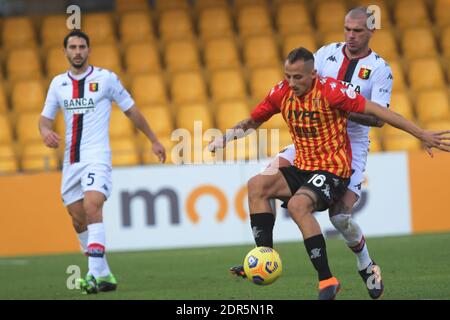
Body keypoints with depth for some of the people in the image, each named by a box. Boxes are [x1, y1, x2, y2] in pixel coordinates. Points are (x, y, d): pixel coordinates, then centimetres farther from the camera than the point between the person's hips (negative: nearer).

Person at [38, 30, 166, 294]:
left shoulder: (106, 78, -1)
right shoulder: (58, 83, 11)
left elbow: (131, 110, 8)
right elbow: (46, 117, 15)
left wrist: (154, 141, 12)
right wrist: (46, 131, -10)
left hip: (97, 157, -5)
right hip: (71, 160, 5)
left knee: (92, 207, -24)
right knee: (79, 220, 6)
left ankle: (97, 274, -29)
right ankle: (104, 275, 19)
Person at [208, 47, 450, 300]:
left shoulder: (330, 90, -17)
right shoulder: (281, 93, 1)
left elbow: (376, 111, -16)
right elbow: (253, 121, 16)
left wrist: (422, 134, -16)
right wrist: (226, 137, -3)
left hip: (333, 172, -7)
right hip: (302, 169, 7)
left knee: (298, 205, -32)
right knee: (257, 185, -16)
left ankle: (327, 280, -27)